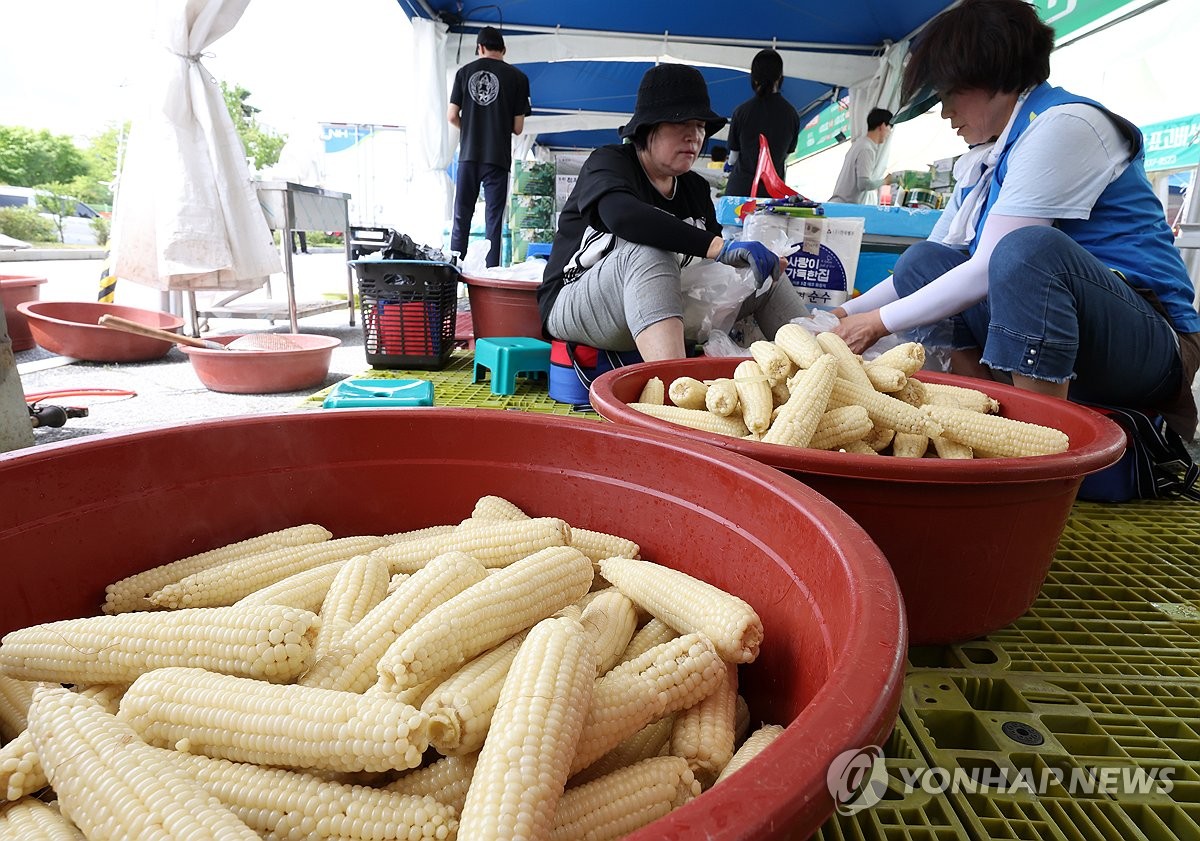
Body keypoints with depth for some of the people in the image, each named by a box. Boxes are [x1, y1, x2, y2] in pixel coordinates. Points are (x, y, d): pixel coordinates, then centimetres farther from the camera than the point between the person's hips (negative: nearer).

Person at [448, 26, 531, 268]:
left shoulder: (464, 71, 7)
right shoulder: (518, 77, 2)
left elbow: (452, 116, 4)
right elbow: (518, 127, 0)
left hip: (468, 154, 2)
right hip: (498, 157, -2)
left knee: (461, 216, 8)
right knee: (493, 220, 0)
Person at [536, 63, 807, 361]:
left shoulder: (695, 188, 11)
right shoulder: (608, 162, -9)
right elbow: (622, 215, -33)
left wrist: (758, 258, -15)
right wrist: (721, 246, -40)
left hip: (668, 311, 7)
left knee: (767, 276, 0)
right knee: (648, 253, -37)